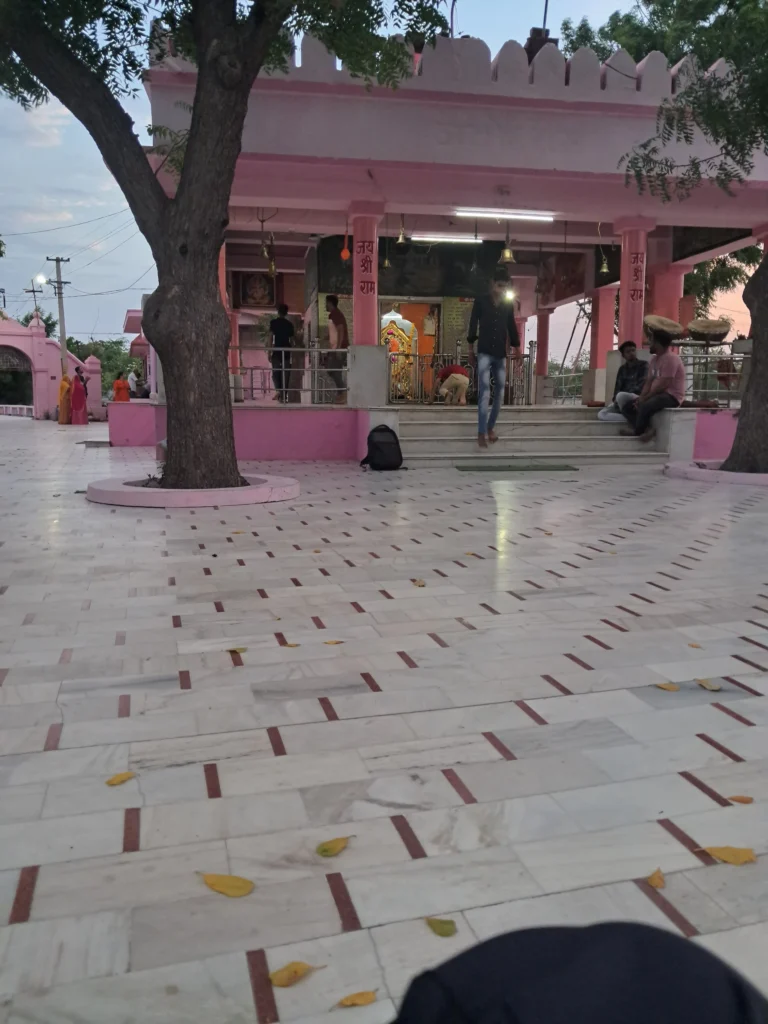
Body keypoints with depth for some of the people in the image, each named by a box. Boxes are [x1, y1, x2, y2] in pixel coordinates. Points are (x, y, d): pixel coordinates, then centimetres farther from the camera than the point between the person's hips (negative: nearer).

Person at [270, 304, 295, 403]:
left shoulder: (273, 322, -3)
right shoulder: (289, 324, 5)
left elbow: (271, 337, -8)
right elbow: (291, 340, 6)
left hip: (276, 351, -2)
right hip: (286, 351, 2)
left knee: (275, 372, 8)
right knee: (285, 373, 5)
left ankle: (278, 390, -14)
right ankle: (284, 395, 5)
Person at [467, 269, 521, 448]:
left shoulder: (509, 305, 10)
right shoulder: (481, 301, 1)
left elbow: (512, 327, 15)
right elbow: (473, 325, 3)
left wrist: (517, 349, 11)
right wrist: (471, 349, 1)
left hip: (501, 354, 4)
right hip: (484, 352, -4)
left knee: (499, 393, 6)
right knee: (484, 392, -14)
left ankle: (490, 427, 21)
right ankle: (481, 433, -15)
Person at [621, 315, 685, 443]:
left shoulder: (670, 358, -16)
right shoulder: (655, 359, 14)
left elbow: (662, 385, -21)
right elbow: (648, 382, 11)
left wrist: (644, 398, -16)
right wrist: (641, 397, -7)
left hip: (671, 396, -10)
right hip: (657, 395, 10)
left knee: (645, 406, -36)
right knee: (627, 407, 3)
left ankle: (638, 431, -12)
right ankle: (646, 429, -17)